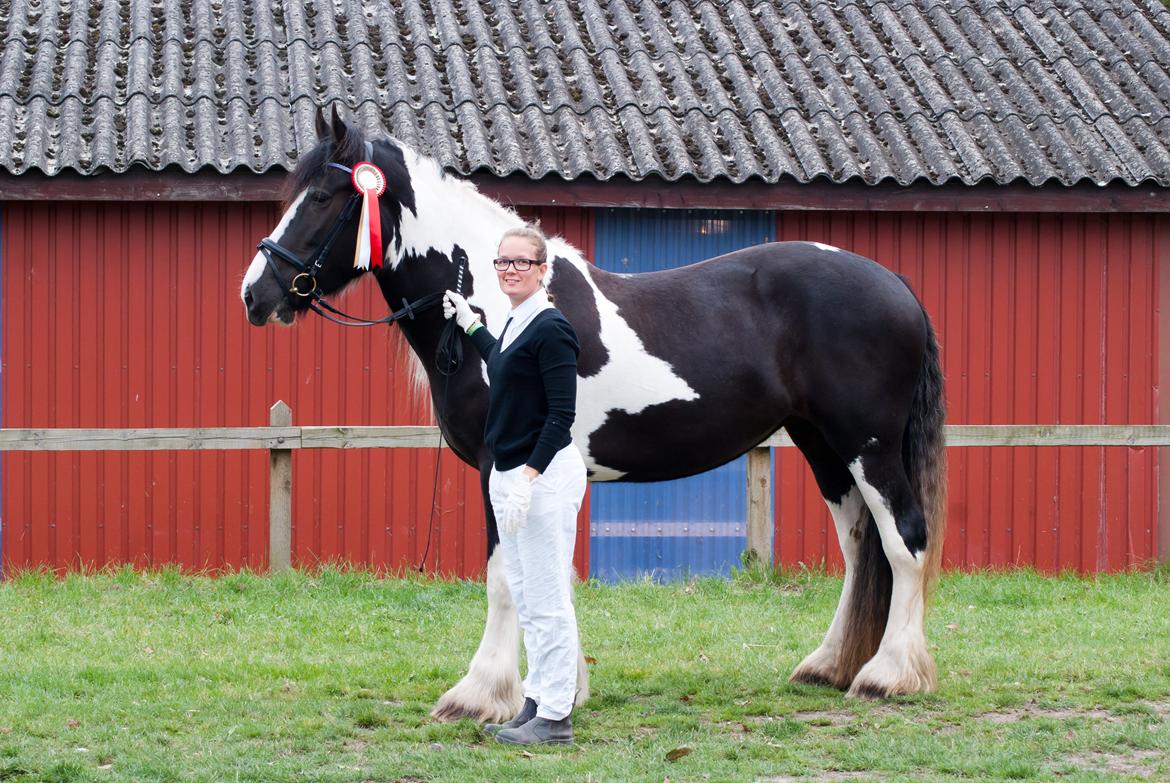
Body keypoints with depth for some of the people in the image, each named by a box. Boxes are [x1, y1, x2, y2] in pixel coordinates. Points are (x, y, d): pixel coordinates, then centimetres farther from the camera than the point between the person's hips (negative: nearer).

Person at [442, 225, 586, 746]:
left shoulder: (550, 328, -15)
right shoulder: (515, 324, 13)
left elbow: (561, 414, -19)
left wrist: (529, 477, -24)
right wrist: (469, 324, 38)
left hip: (546, 474, -10)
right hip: (509, 473, 10)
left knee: (547, 600, -5)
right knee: (525, 599, 15)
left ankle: (555, 717, 0)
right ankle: (537, 703, 22)